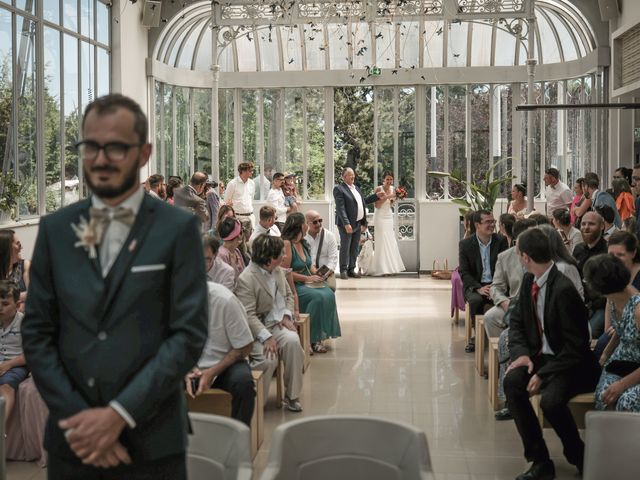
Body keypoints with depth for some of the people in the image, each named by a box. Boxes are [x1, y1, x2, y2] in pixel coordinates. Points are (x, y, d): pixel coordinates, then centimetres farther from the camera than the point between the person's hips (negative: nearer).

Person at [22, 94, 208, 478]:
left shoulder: (178, 229, -4)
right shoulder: (55, 229, 6)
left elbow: (189, 334, -9)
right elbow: (36, 333, 4)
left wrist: (119, 414, -15)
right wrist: (76, 416, -8)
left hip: (151, 442, -2)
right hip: (72, 437, 3)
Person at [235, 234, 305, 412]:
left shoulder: (278, 270, 10)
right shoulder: (246, 279, -16)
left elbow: (288, 294, 22)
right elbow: (249, 316, -21)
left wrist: (287, 315, 2)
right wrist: (266, 337, -30)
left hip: (278, 324, 6)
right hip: (258, 329, -6)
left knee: (292, 341, -26)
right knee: (268, 357, -31)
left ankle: (292, 396, -14)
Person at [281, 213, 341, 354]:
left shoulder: (302, 243, 12)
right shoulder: (286, 244, -16)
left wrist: (316, 273, 4)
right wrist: (308, 278, -18)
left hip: (308, 283, 8)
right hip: (293, 286, -8)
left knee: (329, 294, -15)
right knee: (318, 297, -27)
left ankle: (322, 334, -12)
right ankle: (312, 339, -18)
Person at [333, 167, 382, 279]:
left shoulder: (356, 188, 15)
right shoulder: (339, 189, -11)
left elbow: (363, 201, 25)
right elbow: (340, 208, -18)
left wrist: (376, 196, 17)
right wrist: (346, 224, -24)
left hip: (357, 224, 8)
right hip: (347, 224, -8)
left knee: (354, 248, 11)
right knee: (345, 248, 0)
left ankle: (351, 270, 19)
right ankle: (343, 271, 8)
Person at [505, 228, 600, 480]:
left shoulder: (563, 290, -24)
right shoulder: (529, 281, 1)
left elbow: (575, 346, -21)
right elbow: (517, 322, 9)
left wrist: (543, 374, -23)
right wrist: (521, 353, -10)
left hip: (572, 364, -7)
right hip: (542, 355, 7)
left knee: (551, 399, -33)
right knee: (512, 381, -21)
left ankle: (578, 457, -1)